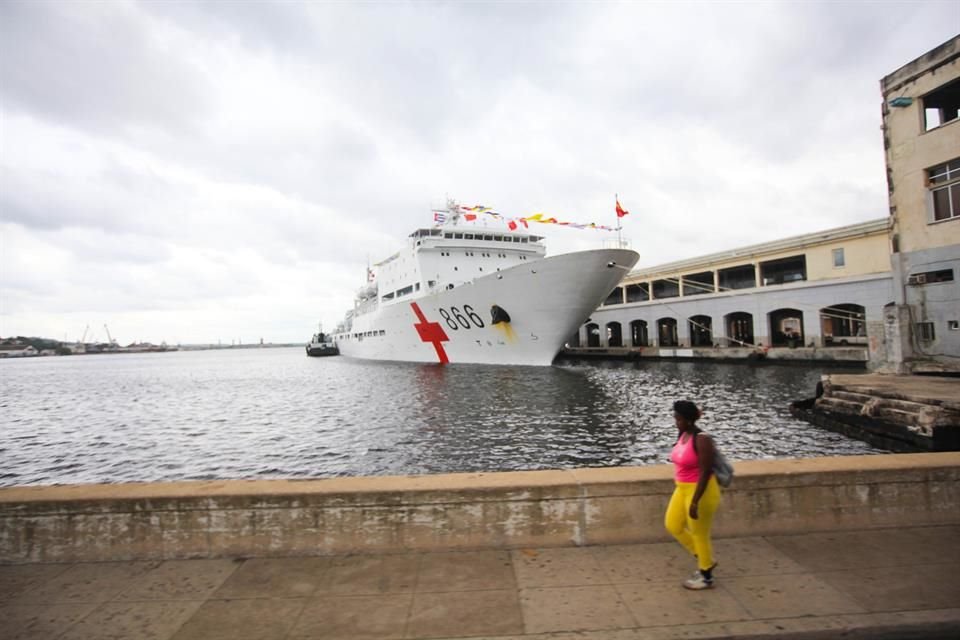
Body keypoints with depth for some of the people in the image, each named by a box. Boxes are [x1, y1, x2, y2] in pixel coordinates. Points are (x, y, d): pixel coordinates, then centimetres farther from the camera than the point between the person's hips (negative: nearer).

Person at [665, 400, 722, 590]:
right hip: (683, 489, 9)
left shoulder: (702, 439, -24)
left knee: (700, 534, 7)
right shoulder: (683, 435, 2)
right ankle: (706, 560, 34)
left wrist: (694, 502, -23)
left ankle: (706, 577, 29)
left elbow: (705, 473, -24)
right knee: (673, 525, 17)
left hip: (701, 492, -9)